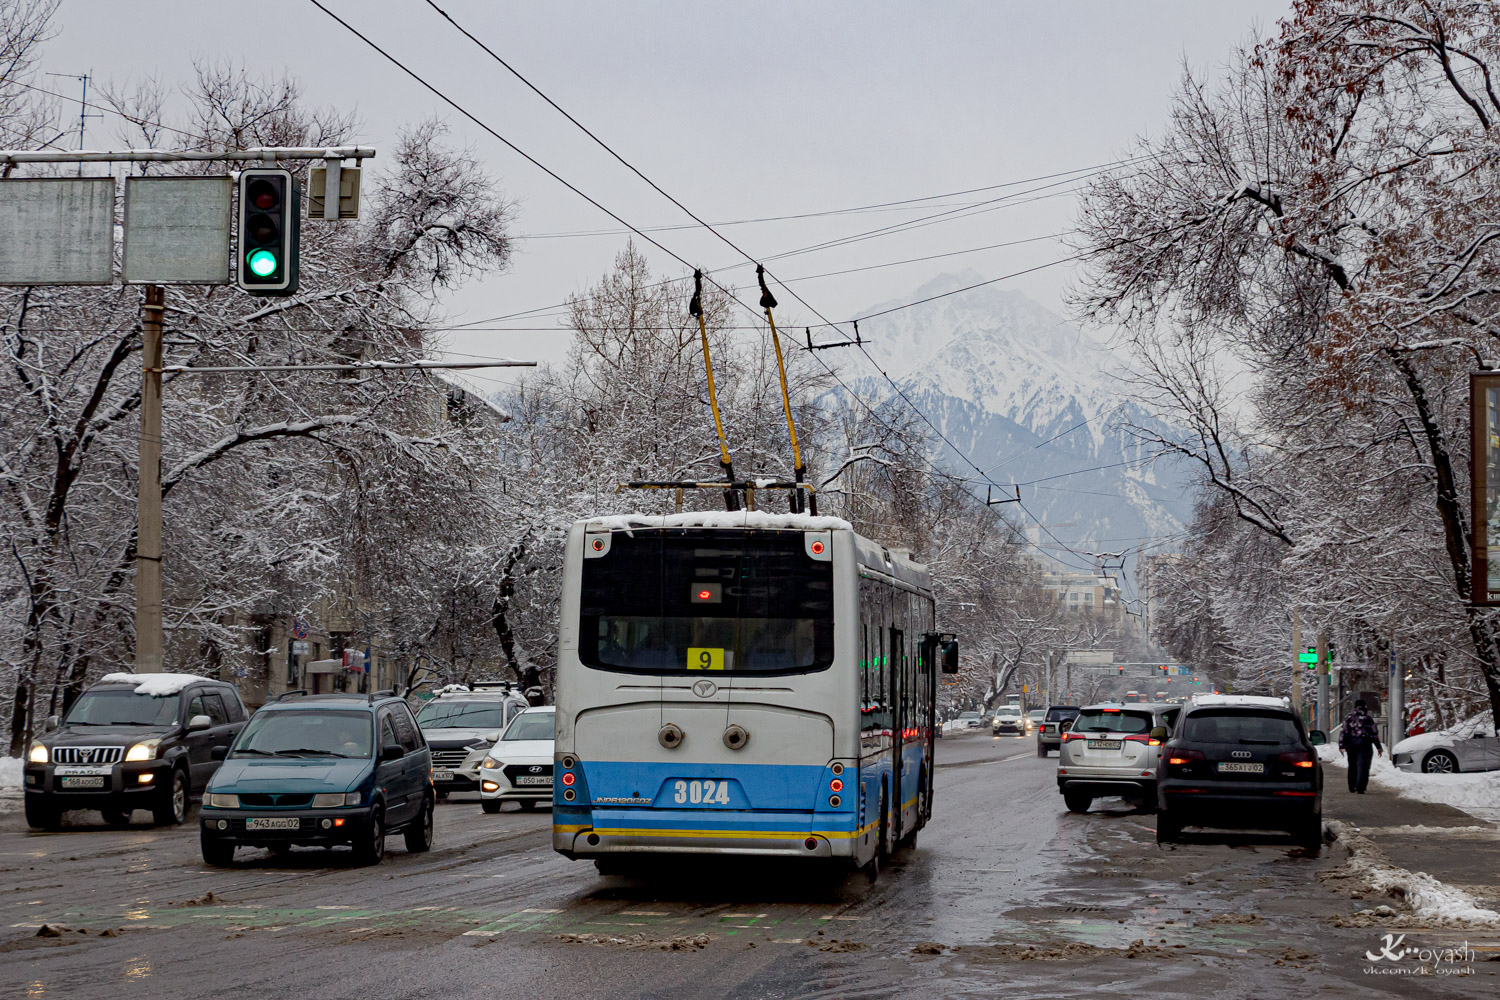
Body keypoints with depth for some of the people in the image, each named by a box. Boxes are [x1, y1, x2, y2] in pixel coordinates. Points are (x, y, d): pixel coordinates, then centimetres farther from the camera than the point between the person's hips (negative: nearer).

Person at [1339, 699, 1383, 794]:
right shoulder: (1368, 717, 1)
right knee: (1363, 766, -6)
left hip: (1351, 743, 3)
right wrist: (1378, 747, 5)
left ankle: (1352, 787, 23)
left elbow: (1343, 731, 0)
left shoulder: (1349, 717, 7)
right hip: (1364, 743, -3)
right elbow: (1375, 733, 0)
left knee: (1352, 765, 16)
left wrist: (1341, 745, -1)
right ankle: (1359, 788, -18)